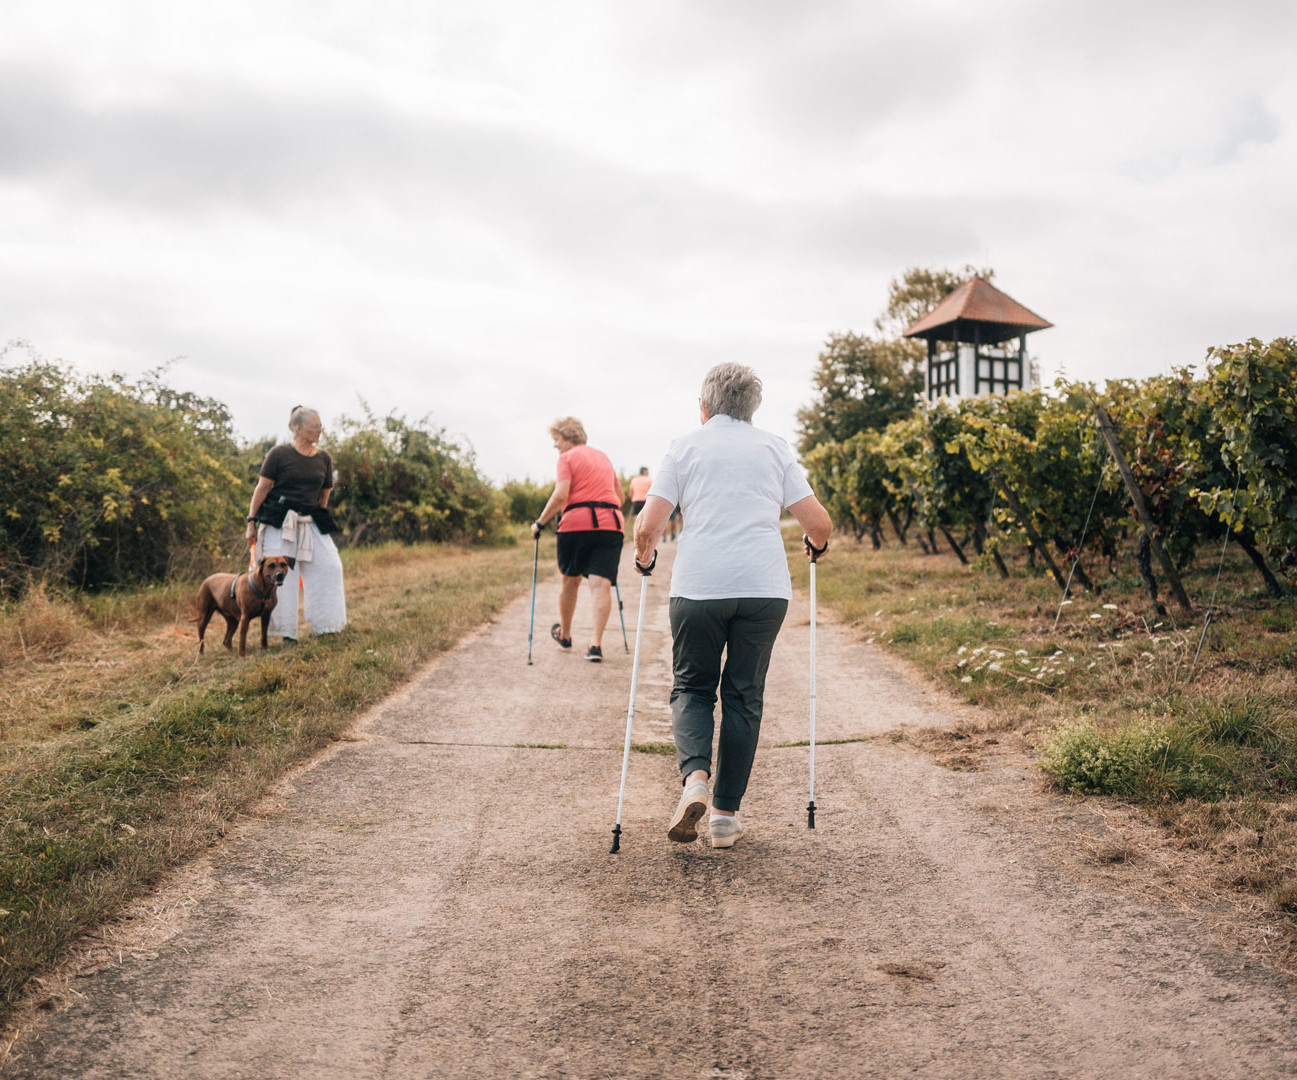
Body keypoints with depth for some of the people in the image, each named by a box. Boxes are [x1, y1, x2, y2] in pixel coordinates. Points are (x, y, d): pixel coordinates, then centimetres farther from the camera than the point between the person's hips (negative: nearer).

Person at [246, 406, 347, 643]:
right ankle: (286, 632, 3)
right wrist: (251, 521, -4)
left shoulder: (324, 458, 7)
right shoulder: (280, 453, -6)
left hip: (311, 523, 4)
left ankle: (325, 624, 4)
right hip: (279, 522, -4)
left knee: (330, 566, -6)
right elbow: (262, 488, -3)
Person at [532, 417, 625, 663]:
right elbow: (620, 496, 26)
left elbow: (560, 496, -12)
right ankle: (596, 643, -15)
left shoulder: (567, 458, 1)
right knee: (601, 583, -4)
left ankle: (564, 634, 32)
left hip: (577, 523, -4)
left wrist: (540, 523, -5)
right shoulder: (603, 457, 21)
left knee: (570, 580, 15)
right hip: (610, 524, 4)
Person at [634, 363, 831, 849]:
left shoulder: (685, 447, 9)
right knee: (744, 697, 12)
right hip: (764, 588, 1)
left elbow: (648, 526, -1)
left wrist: (643, 558, 19)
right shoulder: (775, 448, 13)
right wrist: (818, 545, 30)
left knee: (692, 687, 15)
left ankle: (695, 778, -9)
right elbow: (818, 525, 8)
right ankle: (726, 814, 13)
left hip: (697, 586, -1)